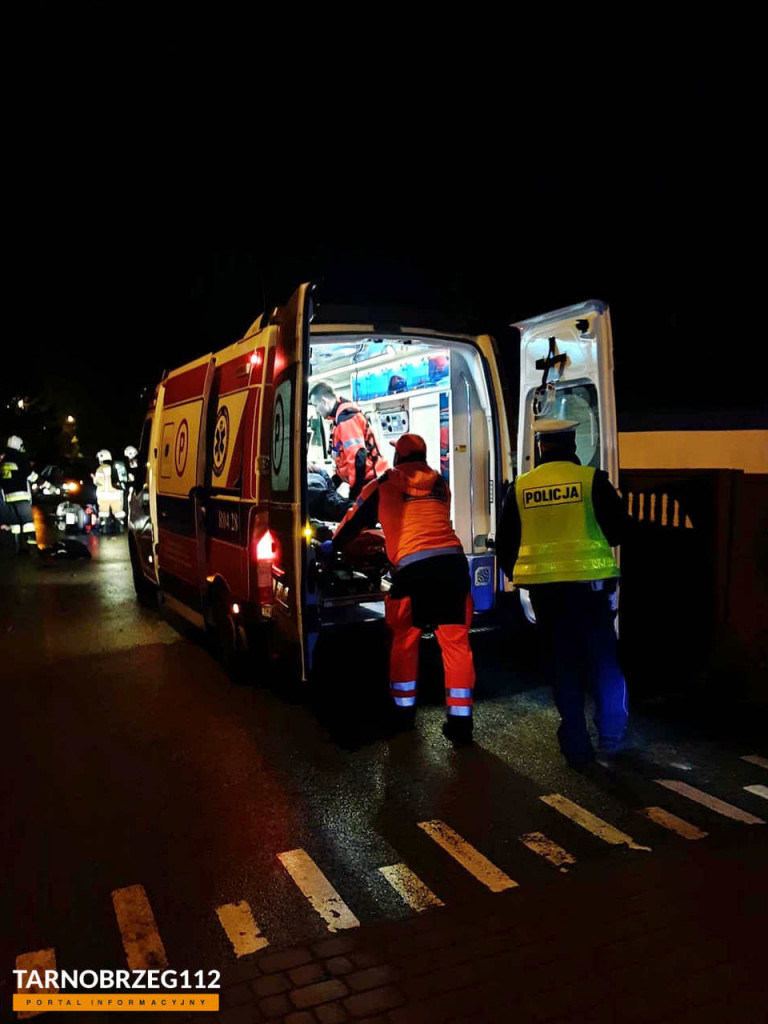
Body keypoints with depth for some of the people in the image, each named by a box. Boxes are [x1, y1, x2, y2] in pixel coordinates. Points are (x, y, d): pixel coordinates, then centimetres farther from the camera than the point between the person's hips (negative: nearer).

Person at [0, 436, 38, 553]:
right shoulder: (20, 458, -5)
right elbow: (31, 475, -9)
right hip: (21, 496, -6)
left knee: (14, 523, 9)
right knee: (28, 521, -8)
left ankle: (19, 547, 9)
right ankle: (32, 545, -17)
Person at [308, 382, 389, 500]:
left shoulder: (345, 417, -16)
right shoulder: (342, 415, 16)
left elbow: (357, 456, -24)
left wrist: (354, 489, -18)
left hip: (369, 481, -10)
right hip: (366, 479, 10)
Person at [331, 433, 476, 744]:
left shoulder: (383, 485, 11)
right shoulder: (440, 484, 19)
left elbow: (353, 522, 22)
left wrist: (333, 548, 40)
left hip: (413, 568, -3)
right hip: (452, 561, 3)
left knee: (403, 640, 16)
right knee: (456, 642, 7)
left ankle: (404, 712, 24)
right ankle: (460, 721, 8)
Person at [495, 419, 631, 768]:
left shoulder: (520, 487, 2)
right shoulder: (591, 479, -6)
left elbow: (504, 542, 6)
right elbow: (619, 528, -4)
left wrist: (519, 575, 20)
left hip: (543, 587, 2)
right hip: (589, 582, -2)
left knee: (562, 664, 11)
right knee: (603, 659, 16)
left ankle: (576, 744, 15)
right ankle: (611, 733, 21)